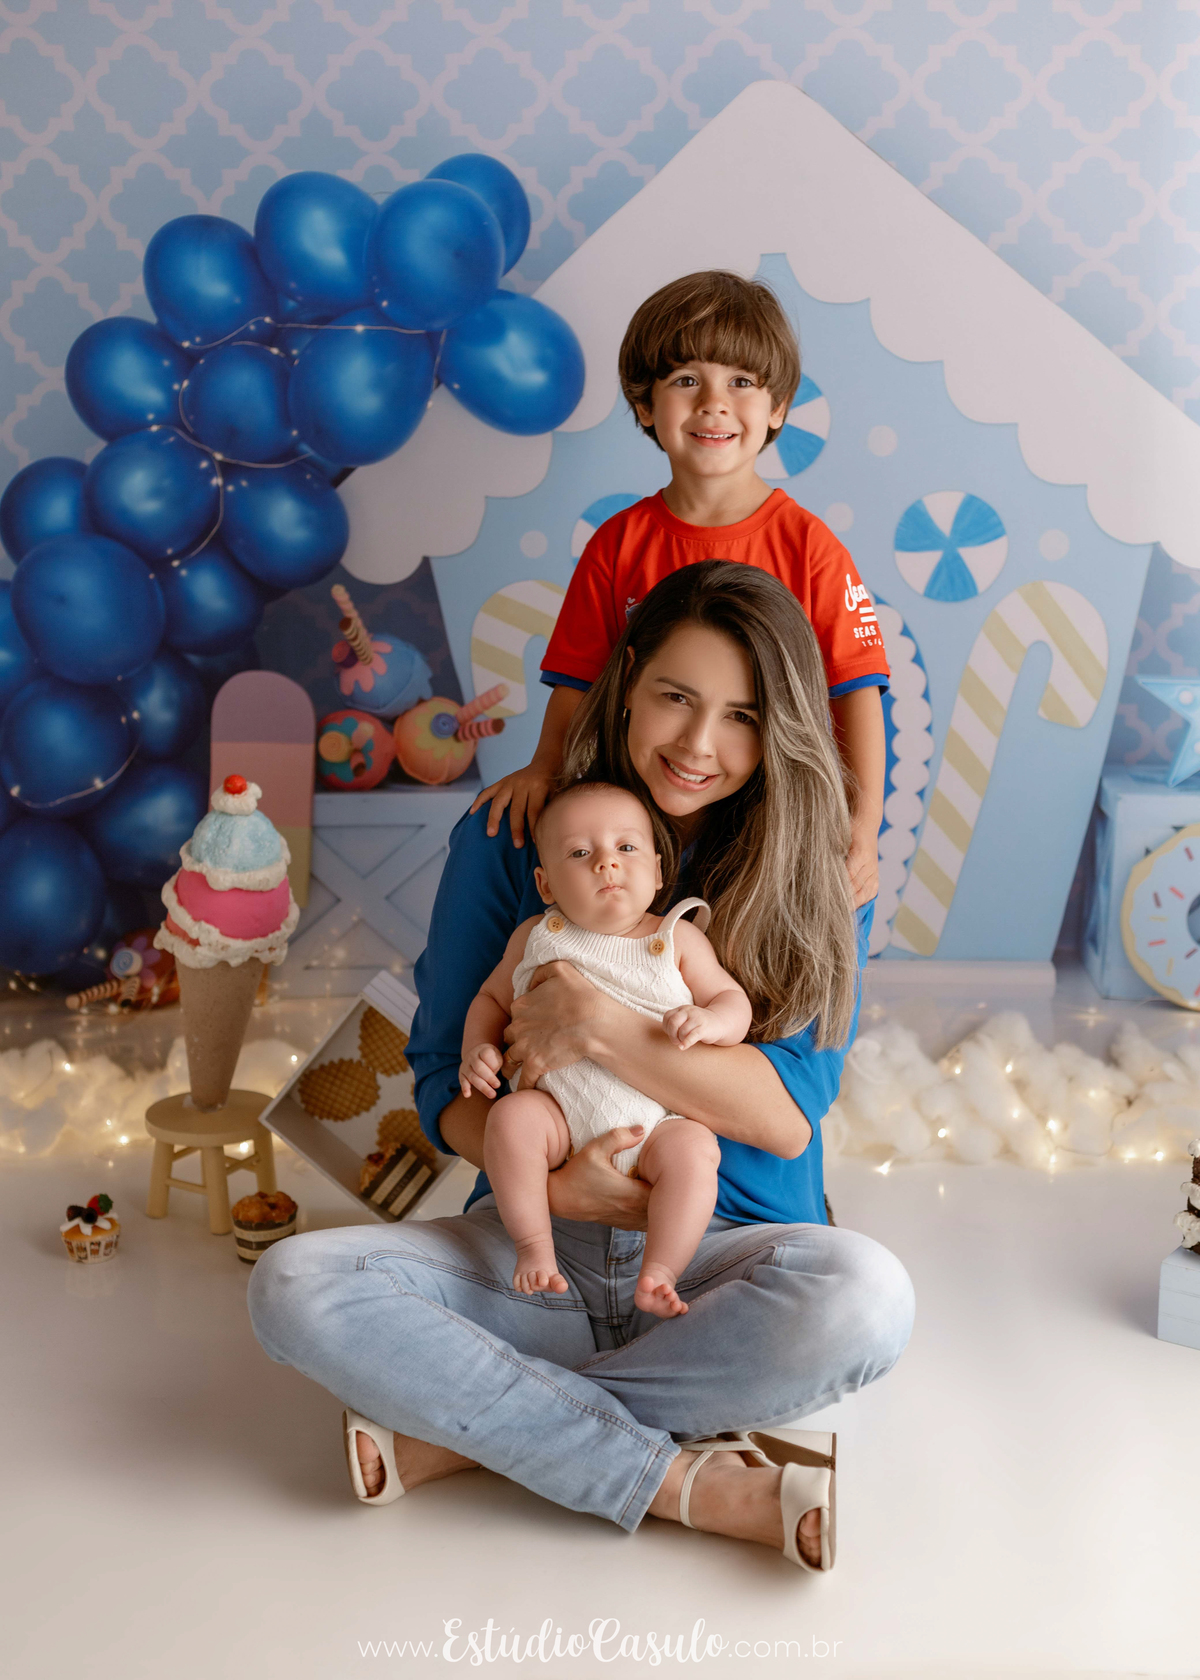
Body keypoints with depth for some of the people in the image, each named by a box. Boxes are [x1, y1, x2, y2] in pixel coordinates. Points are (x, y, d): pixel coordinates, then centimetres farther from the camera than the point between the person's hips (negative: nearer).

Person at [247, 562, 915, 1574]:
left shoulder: (816, 877, -1)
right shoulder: (508, 839, 0)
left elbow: (788, 1113, -10)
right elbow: (445, 1083, 2)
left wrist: (600, 1027, -21)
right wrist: (545, 1180, -19)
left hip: (722, 1255, -1)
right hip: (531, 1247, 1)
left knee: (863, 1298, -34)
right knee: (296, 1286, -24)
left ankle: (467, 1428, -18)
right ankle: (688, 1480, -22)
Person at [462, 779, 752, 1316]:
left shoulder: (678, 939, 6)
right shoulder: (535, 937, 8)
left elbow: (734, 1001, 6)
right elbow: (492, 998, 20)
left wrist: (709, 1021, -18)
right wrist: (477, 1048, 0)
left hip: (656, 1122, -1)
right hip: (560, 1114, 1)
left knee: (694, 1149, -30)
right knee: (511, 1119, -28)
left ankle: (659, 1272, -19)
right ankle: (535, 1248, -13)